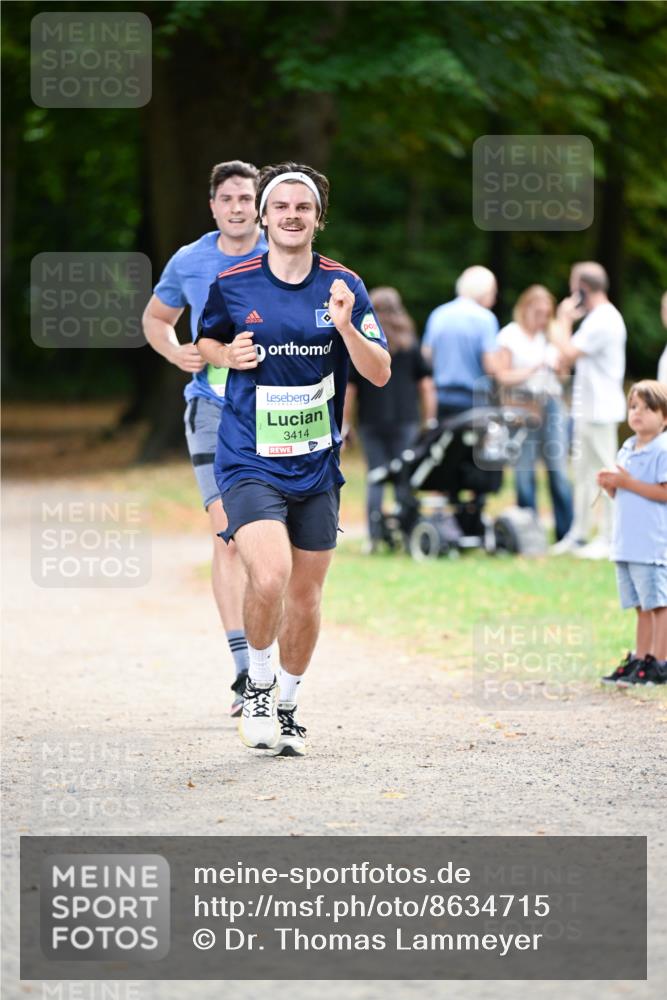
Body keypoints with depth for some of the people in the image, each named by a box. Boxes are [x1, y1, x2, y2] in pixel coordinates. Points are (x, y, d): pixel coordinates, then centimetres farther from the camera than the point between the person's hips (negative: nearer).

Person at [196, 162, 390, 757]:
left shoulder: (343, 287, -1)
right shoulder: (231, 285, -3)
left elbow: (380, 374, -4)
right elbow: (206, 341, 16)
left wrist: (345, 326, -21)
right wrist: (225, 354, -7)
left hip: (317, 466, 3)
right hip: (250, 464, -3)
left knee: (306, 598, 9)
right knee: (270, 577, -24)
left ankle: (287, 707, 31)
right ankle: (258, 685, 2)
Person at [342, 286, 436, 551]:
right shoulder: (411, 345, 5)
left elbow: (348, 390, 1)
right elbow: (426, 385, 4)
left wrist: (344, 426, 5)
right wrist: (430, 421, 9)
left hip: (371, 421, 0)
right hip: (405, 420, 0)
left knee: (375, 479, 4)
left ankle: (374, 536, -3)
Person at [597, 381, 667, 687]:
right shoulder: (627, 449, 17)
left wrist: (627, 482, -18)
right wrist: (610, 485, 2)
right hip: (627, 543, 8)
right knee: (642, 606, 14)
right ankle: (640, 658, 19)